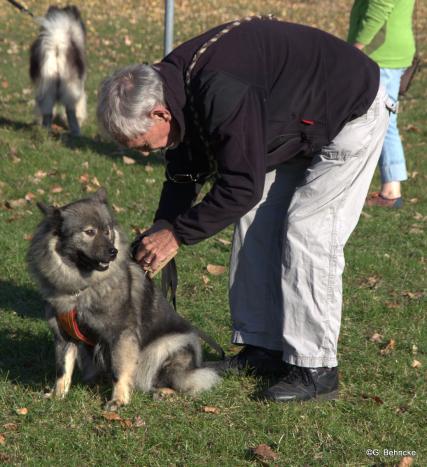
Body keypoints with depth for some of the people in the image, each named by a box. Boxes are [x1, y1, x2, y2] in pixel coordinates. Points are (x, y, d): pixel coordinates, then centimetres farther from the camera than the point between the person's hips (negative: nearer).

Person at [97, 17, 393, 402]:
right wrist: (160, 230, -4)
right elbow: (182, 177, 5)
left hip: (352, 112, -9)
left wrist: (177, 234, -26)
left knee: (306, 232, -15)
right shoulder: (172, 84, -7)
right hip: (298, 124, 10)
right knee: (256, 223, 6)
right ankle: (262, 348, 14)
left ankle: (315, 370, -10)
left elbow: (242, 187, -33)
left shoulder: (222, 94, -38)